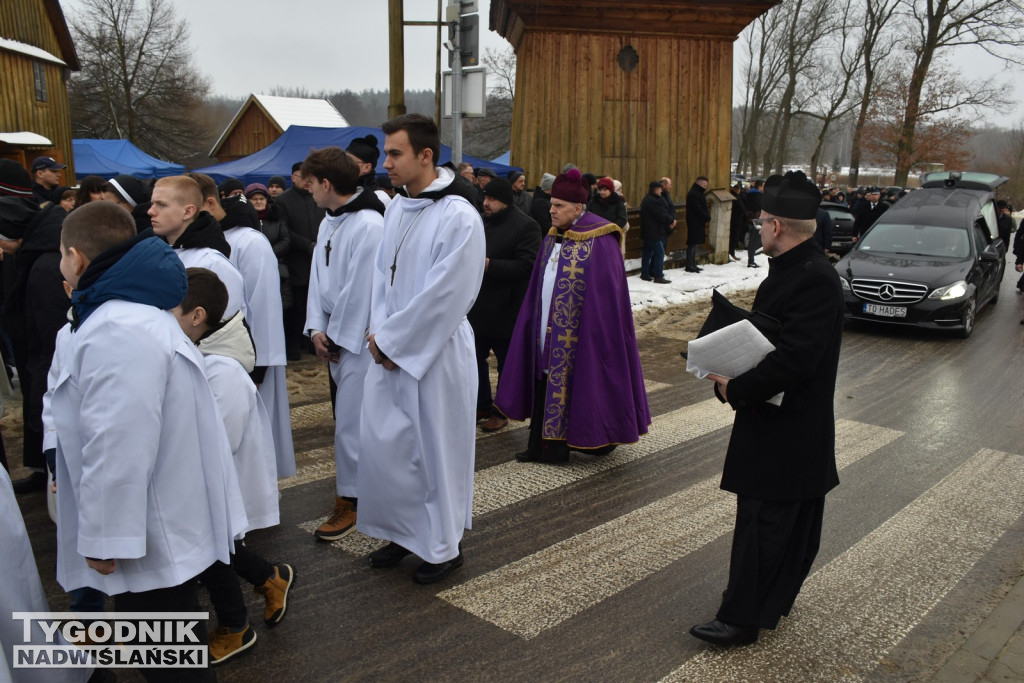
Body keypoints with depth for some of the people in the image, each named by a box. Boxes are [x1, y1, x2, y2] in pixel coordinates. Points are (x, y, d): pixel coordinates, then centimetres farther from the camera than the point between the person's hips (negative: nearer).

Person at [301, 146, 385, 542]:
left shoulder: (369, 224, -18)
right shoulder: (328, 222, 11)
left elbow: (360, 289, -19)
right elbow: (318, 277, 11)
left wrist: (337, 335, -10)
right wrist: (317, 328, 0)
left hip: (359, 338, -9)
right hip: (335, 335, 9)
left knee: (350, 422, -4)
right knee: (346, 416, 18)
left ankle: (350, 501, 9)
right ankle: (361, 483, 33)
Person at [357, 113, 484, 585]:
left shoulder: (458, 216, -17)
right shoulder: (396, 206, 7)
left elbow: (445, 296, -19)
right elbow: (382, 273, 12)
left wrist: (391, 340, -13)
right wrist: (380, 333, -2)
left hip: (436, 353, -7)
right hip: (389, 349, 7)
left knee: (437, 448, 6)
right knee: (382, 443, 12)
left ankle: (445, 545, 25)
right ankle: (403, 532, 32)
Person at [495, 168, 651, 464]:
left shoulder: (599, 242, -12)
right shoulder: (552, 239, 10)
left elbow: (606, 295, -14)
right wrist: (535, 323, 11)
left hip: (578, 337, -7)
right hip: (548, 333, 7)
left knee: (576, 387, 0)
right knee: (546, 385, 10)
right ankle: (543, 445, 20)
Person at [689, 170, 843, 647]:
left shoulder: (814, 280, -24)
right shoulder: (792, 268, 9)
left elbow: (793, 361, -29)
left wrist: (735, 389, -18)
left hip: (786, 429, -10)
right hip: (781, 422, 10)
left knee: (762, 522, -1)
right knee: (788, 521, 20)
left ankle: (742, 618, 11)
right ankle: (773, 603, 35)